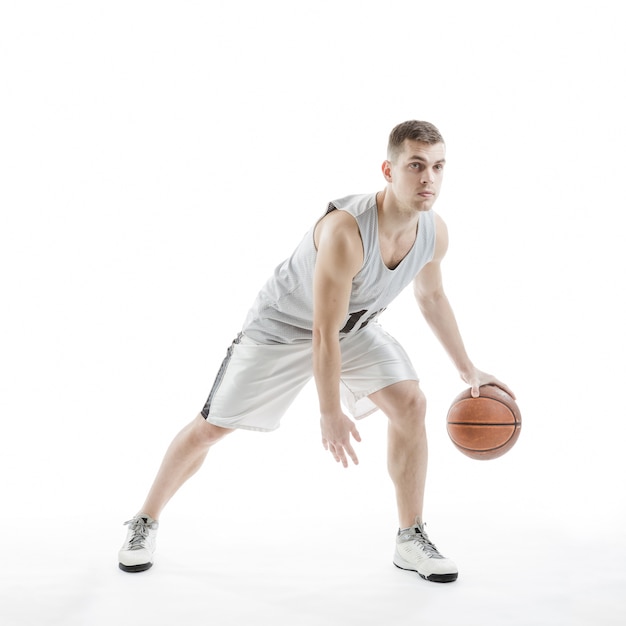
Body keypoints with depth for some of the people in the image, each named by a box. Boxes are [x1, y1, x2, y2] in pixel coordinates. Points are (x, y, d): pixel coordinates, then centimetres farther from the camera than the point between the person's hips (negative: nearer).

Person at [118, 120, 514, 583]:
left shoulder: (435, 232, -16)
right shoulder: (345, 231, -38)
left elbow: (431, 296, 6)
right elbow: (323, 333, -32)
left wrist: (467, 369, 10)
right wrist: (330, 413, -26)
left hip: (356, 326, 5)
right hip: (283, 326, -5)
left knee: (410, 404, -13)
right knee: (211, 428, 1)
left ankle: (411, 541, 3)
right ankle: (145, 523, 25)